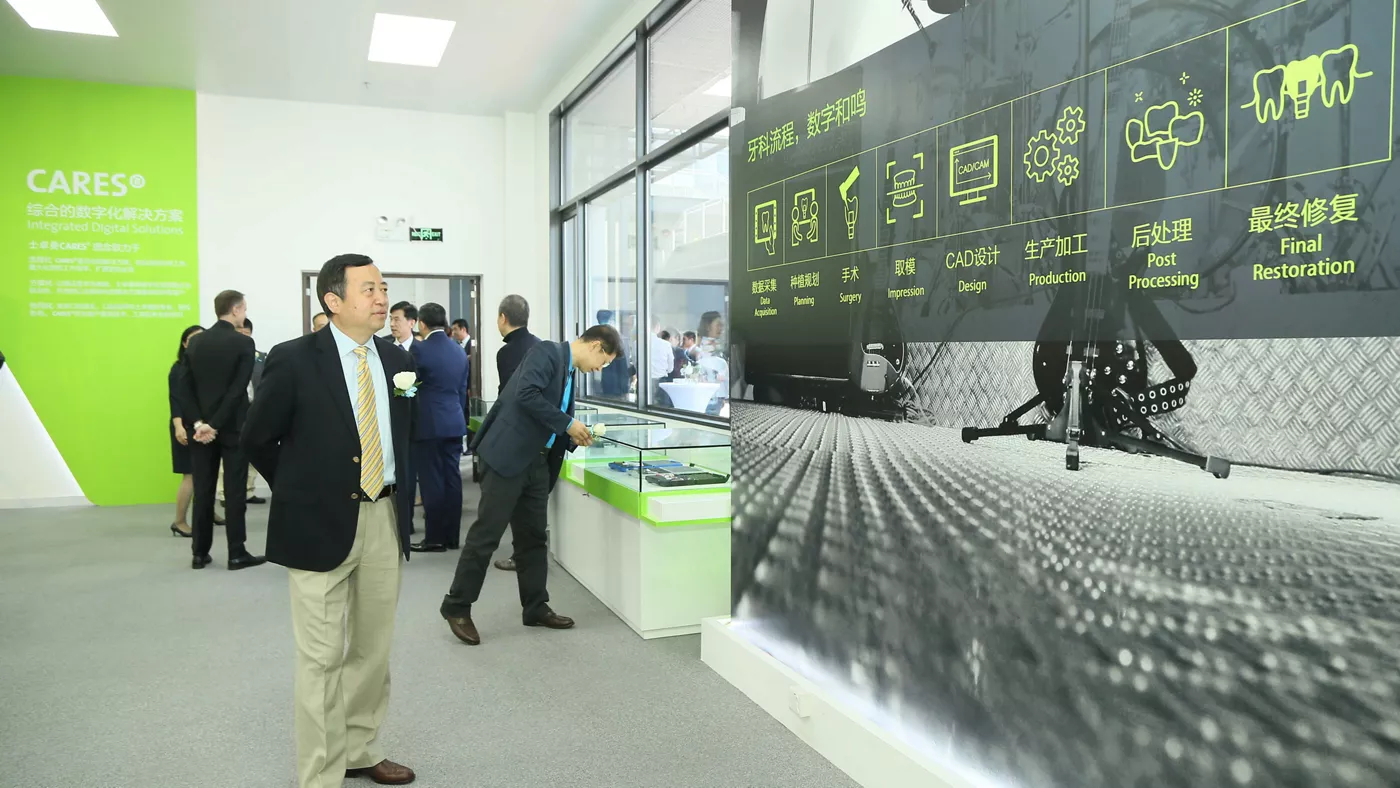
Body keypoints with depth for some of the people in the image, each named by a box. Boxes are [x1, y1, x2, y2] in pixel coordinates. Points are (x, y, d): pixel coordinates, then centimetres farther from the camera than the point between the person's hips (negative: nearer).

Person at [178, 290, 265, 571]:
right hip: (232, 427, -5)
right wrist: (216, 424, -14)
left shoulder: (196, 342, 6)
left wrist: (198, 422, -6)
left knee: (203, 491, 9)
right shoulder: (243, 342, -10)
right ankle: (237, 553, 4)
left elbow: (185, 387, 0)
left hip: (202, 427, 5)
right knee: (235, 490, 1)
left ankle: (200, 553, 14)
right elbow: (238, 389, -17)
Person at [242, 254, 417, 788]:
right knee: (323, 657, 1)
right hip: (321, 523, -5)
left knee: (373, 651, 15)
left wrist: (401, 494, 13)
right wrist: (300, 491, 4)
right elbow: (256, 439, 0)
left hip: (385, 520, 5)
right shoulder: (294, 360, -9)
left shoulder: (397, 360, 7)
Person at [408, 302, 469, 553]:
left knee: (432, 481, -1)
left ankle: (435, 538, 4)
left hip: (429, 424, -6)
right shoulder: (459, 351, 8)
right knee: (452, 479, 8)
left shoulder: (419, 349, -12)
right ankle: (452, 536, 14)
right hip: (454, 423, 6)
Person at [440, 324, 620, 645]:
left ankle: (535, 608, 22)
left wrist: (575, 436, 2)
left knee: (533, 536, 13)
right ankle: (457, 607, 11)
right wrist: (567, 423, -18)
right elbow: (526, 394, -24)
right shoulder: (549, 352, -11)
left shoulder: (568, 370, 17)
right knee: (486, 534, -1)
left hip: (535, 461, 9)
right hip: (508, 456, -9)